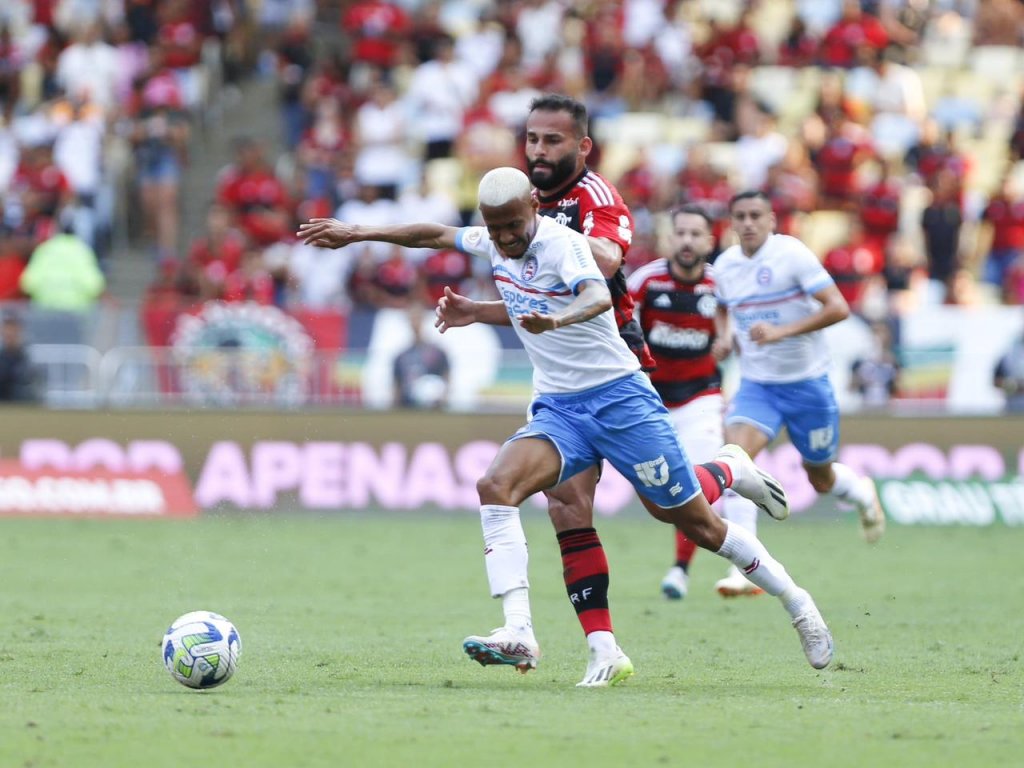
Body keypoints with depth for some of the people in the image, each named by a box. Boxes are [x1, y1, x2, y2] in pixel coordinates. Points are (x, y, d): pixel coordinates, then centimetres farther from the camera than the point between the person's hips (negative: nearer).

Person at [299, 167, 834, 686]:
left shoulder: (560, 243, -17)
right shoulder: (493, 243, 4)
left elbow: (598, 296, -37)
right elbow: (434, 234, 23)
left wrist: (558, 319, -57)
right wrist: (356, 233, 25)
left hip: (620, 398, -6)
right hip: (556, 409, 6)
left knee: (697, 523, -1)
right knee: (496, 486, -21)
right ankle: (519, 635, -29)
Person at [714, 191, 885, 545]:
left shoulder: (792, 253, -14)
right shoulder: (724, 265, 2)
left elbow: (838, 308, -21)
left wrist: (781, 331, -29)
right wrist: (725, 336, 3)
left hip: (807, 383, -3)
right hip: (755, 384, 3)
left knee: (821, 478, 12)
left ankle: (863, 492, 50)